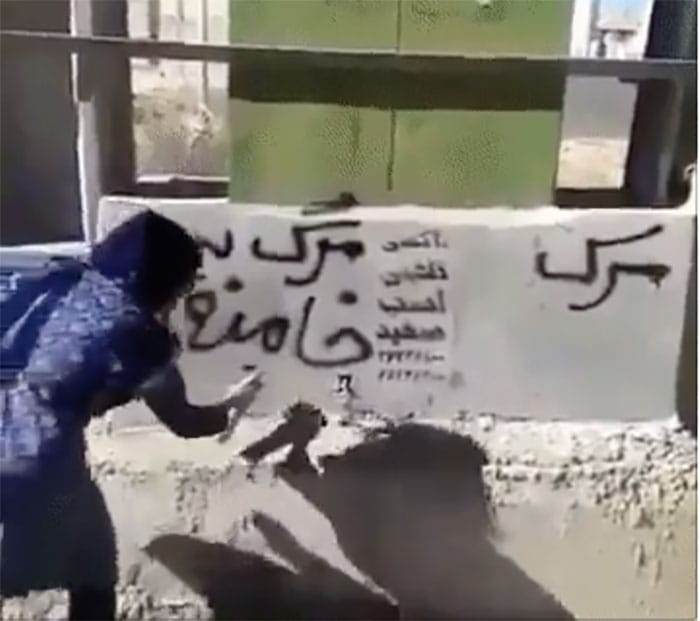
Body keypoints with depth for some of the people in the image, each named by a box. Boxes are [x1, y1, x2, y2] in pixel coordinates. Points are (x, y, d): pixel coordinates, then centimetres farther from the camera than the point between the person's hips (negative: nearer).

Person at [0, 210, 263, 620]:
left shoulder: (62, 279, 10)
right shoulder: (137, 329, -6)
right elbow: (184, 422, 5)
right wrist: (233, 406, 25)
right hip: (38, 465, -6)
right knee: (93, 573, 20)